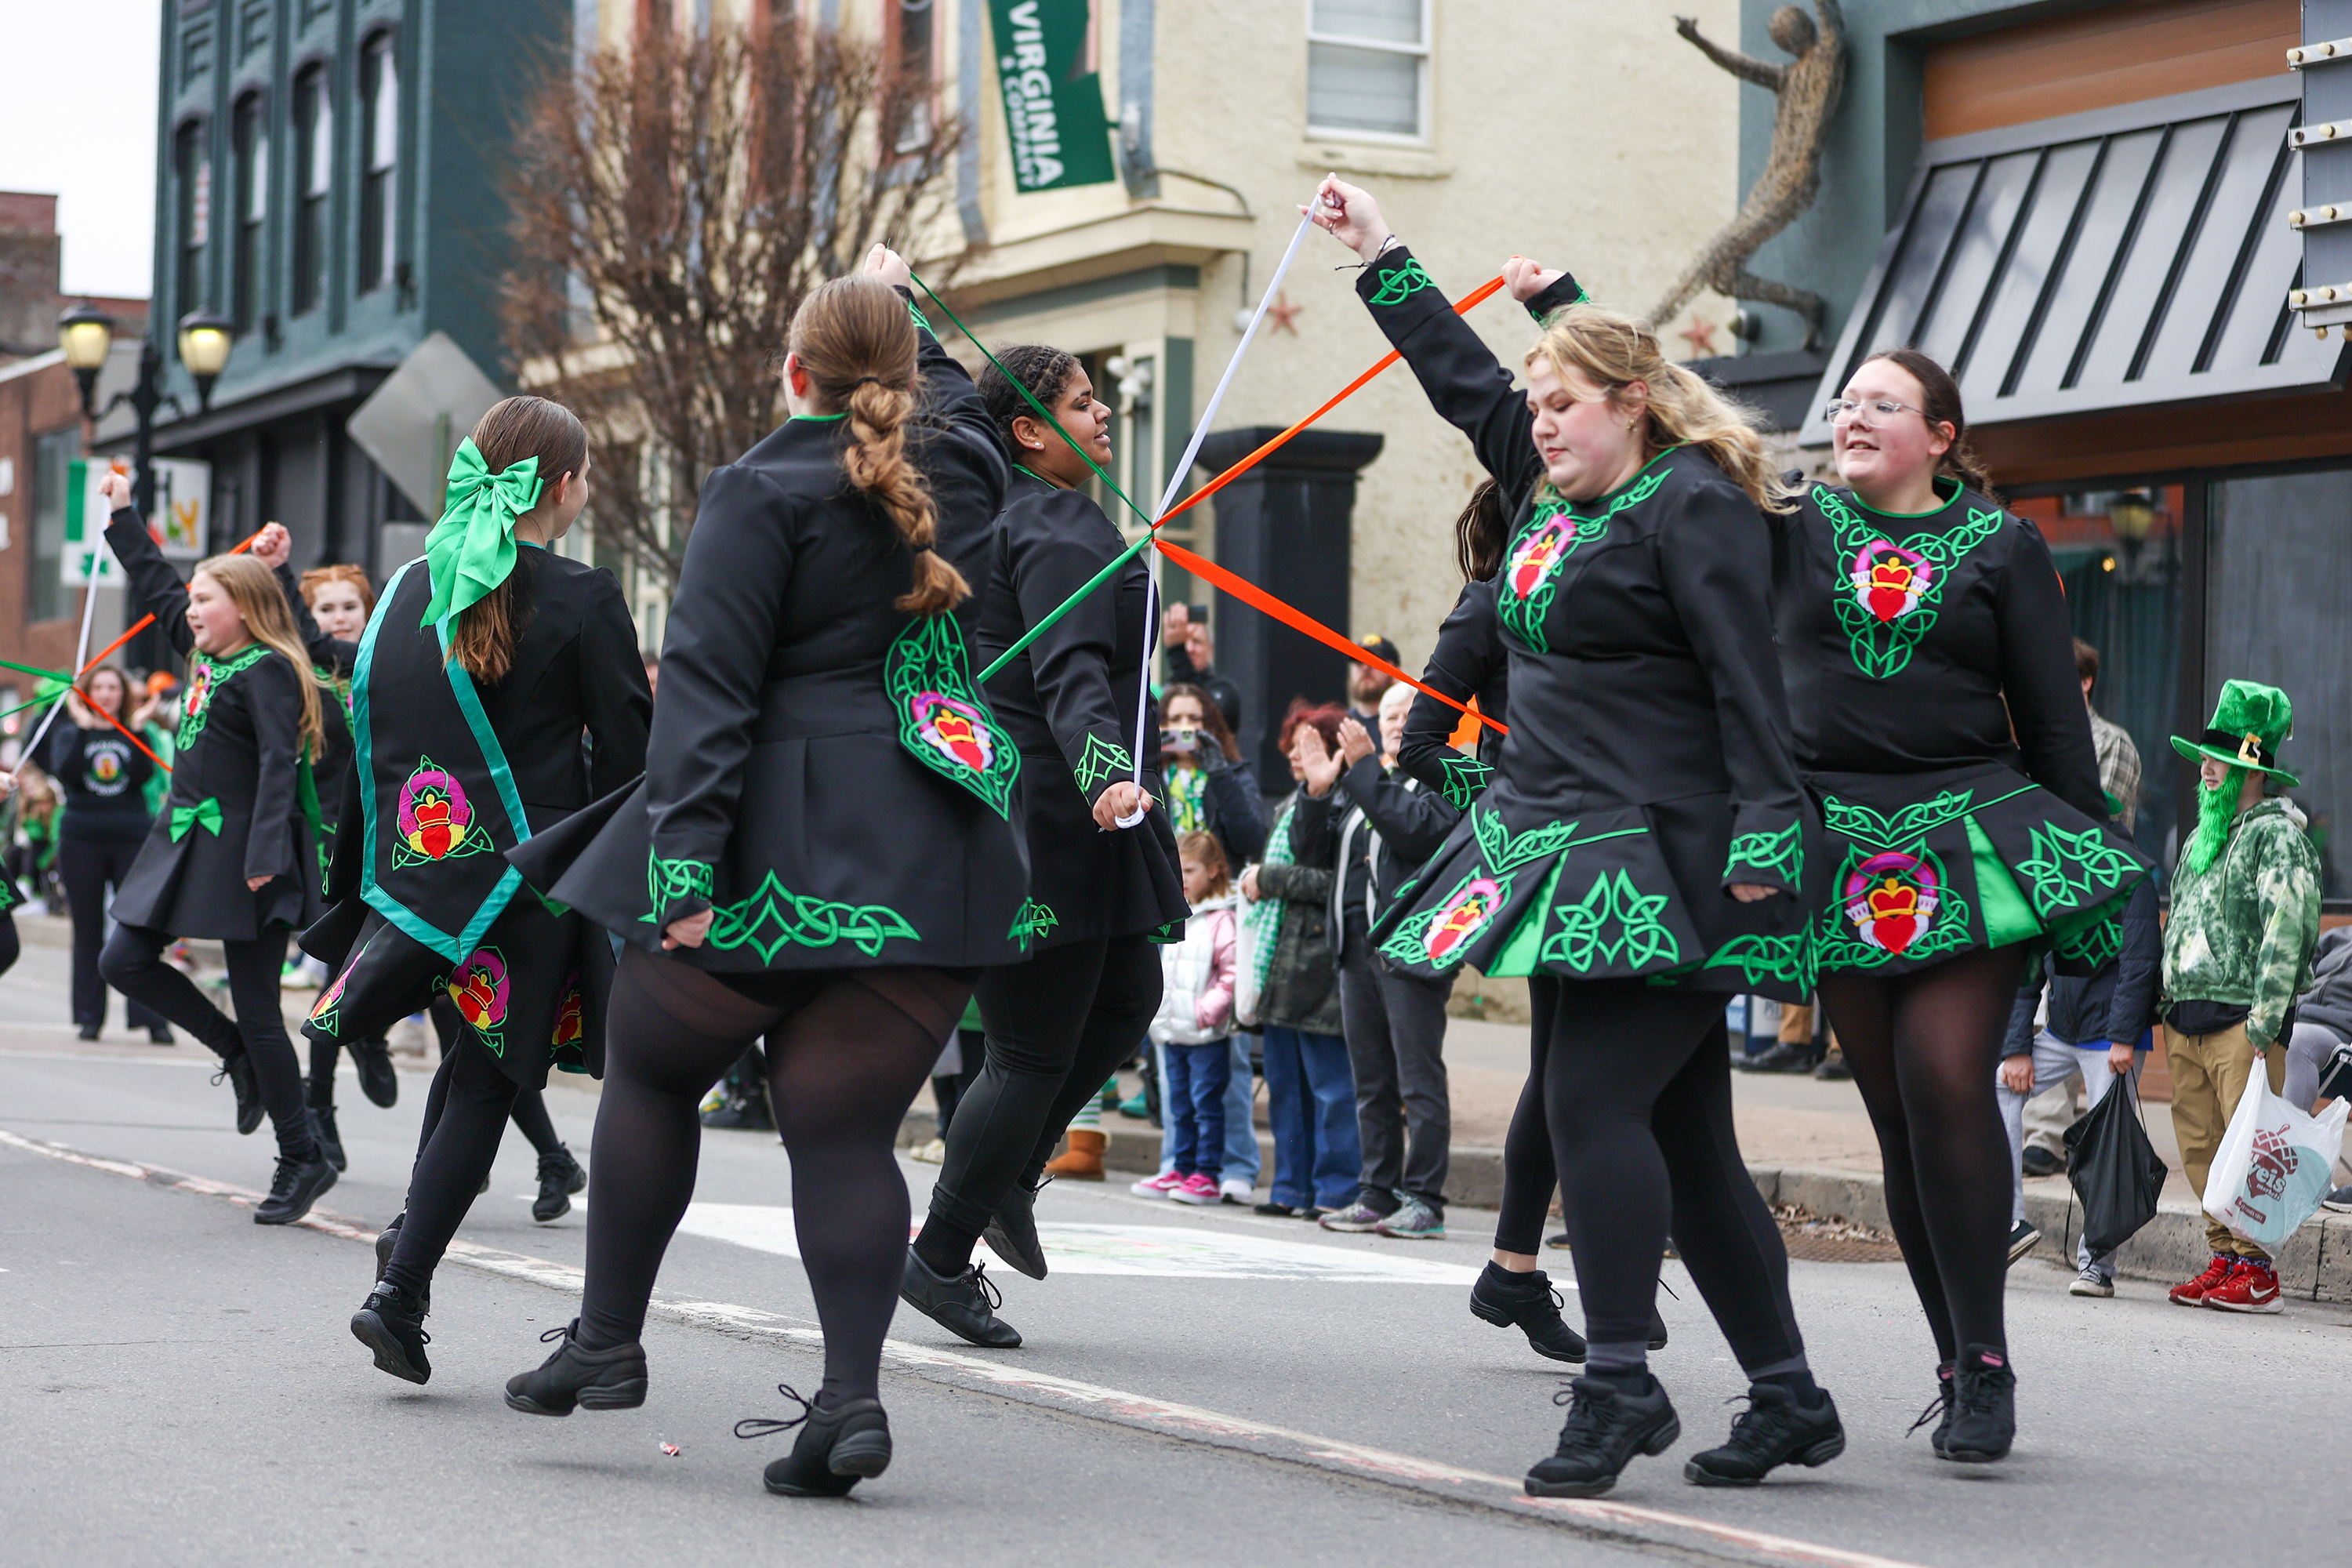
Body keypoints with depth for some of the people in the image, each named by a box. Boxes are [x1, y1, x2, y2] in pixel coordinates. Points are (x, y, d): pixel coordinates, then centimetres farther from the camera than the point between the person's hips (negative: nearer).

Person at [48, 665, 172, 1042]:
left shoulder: (134, 735, 10)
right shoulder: (68, 734, 10)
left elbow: (144, 775, -8)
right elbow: (65, 774, -9)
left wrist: (137, 729, -15)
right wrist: (83, 729, -12)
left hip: (132, 838, -1)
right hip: (81, 841, 1)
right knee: (88, 932, 4)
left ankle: (151, 1016, -6)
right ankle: (90, 1017, 10)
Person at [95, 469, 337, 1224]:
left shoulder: (268, 671, -14)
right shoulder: (206, 651, 12)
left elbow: (278, 765, -23)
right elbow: (157, 587, 27)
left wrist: (264, 855, -31)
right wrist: (124, 515, 31)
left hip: (242, 851, -9)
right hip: (186, 839, 9)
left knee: (256, 1007, -5)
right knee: (123, 961, 5)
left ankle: (303, 1159, 5)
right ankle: (238, 1057, 20)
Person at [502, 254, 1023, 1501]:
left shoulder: (765, 491, -6)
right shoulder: (962, 473, 10)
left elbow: (708, 684, -14)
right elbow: (948, 397, 37)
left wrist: (684, 859, -18)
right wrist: (898, 307, 53)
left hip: (782, 848, -4)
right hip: (930, 862, 4)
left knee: (651, 1073, 16)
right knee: (848, 1126, 3)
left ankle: (606, 1342, 20)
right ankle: (851, 1395, -9)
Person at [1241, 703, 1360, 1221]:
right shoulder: (1291, 805, 20)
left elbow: (1339, 884, -19)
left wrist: (1272, 881, -12)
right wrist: (1256, 883, 10)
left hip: (1321, 963, -10)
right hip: (1282, 965, 10)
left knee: (1328, 1084, -5)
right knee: (1285, 1082, 12)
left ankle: (1337, 1191, 0)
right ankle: (1293, 1188, 18)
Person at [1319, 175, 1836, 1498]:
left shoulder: (1694, 507, -8)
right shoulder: (1553, 492, 18)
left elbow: (1749, 683, -15)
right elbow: (1465, 381, 30)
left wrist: (1764, 838, -22)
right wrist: (1378, 249, 35)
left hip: (1662, 859, -9)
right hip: (1569, 845, 9)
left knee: (1595, 1101, -16)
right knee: (1683, 1138, 7)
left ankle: (1620, 1383, -12)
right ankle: (1790, 1399, 11)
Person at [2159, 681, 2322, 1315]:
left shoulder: (2278, 835, -7)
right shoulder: (2203, 837, 20)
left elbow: (2285, 934, -15)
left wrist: (2264, 1022, -20)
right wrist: (2169, 1005, 18)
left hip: (2242, 1018, -8)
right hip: (2186, 1018, 8)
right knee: (2199, 1144, 7)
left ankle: (2257, 1269, -6)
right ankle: (2225, 1257, 13)